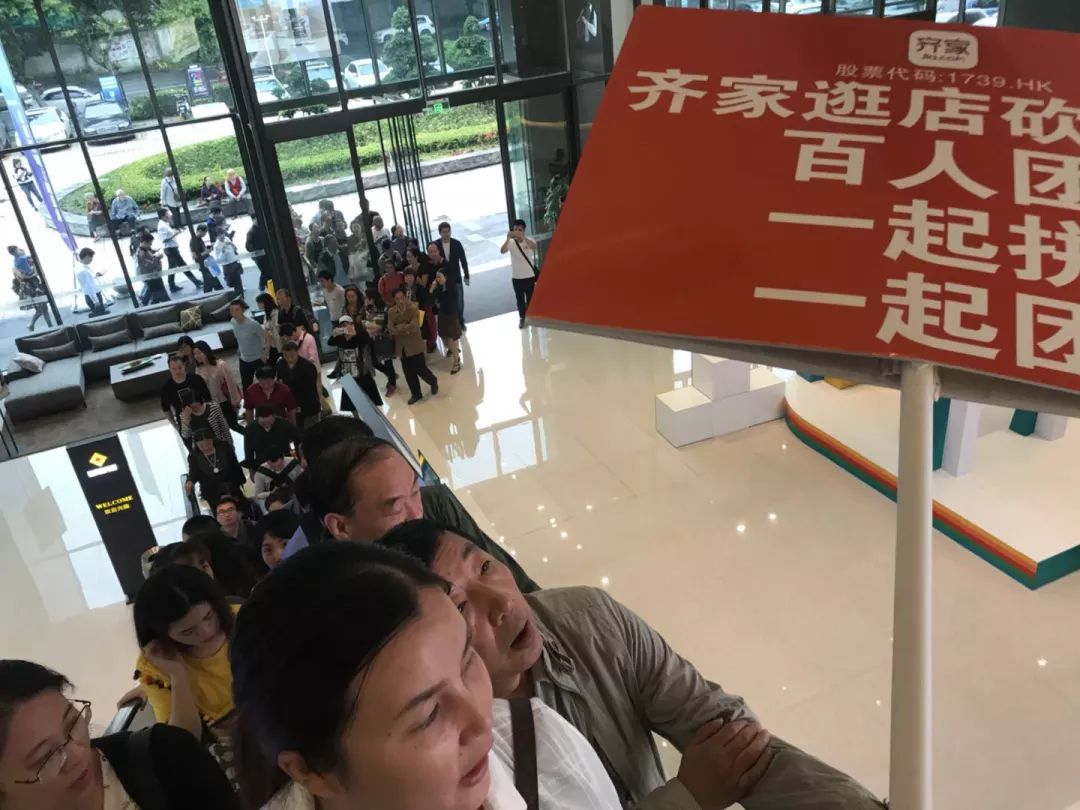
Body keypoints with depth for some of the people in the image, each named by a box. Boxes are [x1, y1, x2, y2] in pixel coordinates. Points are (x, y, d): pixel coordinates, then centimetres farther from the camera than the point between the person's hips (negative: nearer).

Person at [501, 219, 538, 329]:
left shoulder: (529, 240, -7)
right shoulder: (511, 243, -6)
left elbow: (534, 246, -31)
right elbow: (502, 251, -24)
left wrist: (522, 237, -45)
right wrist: (508, 239, -41)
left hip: (530, 276, -1)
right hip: (516, 277, 1)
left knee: (530, 298, 10)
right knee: (520, 299, 10)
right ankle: (522, 318, 23)